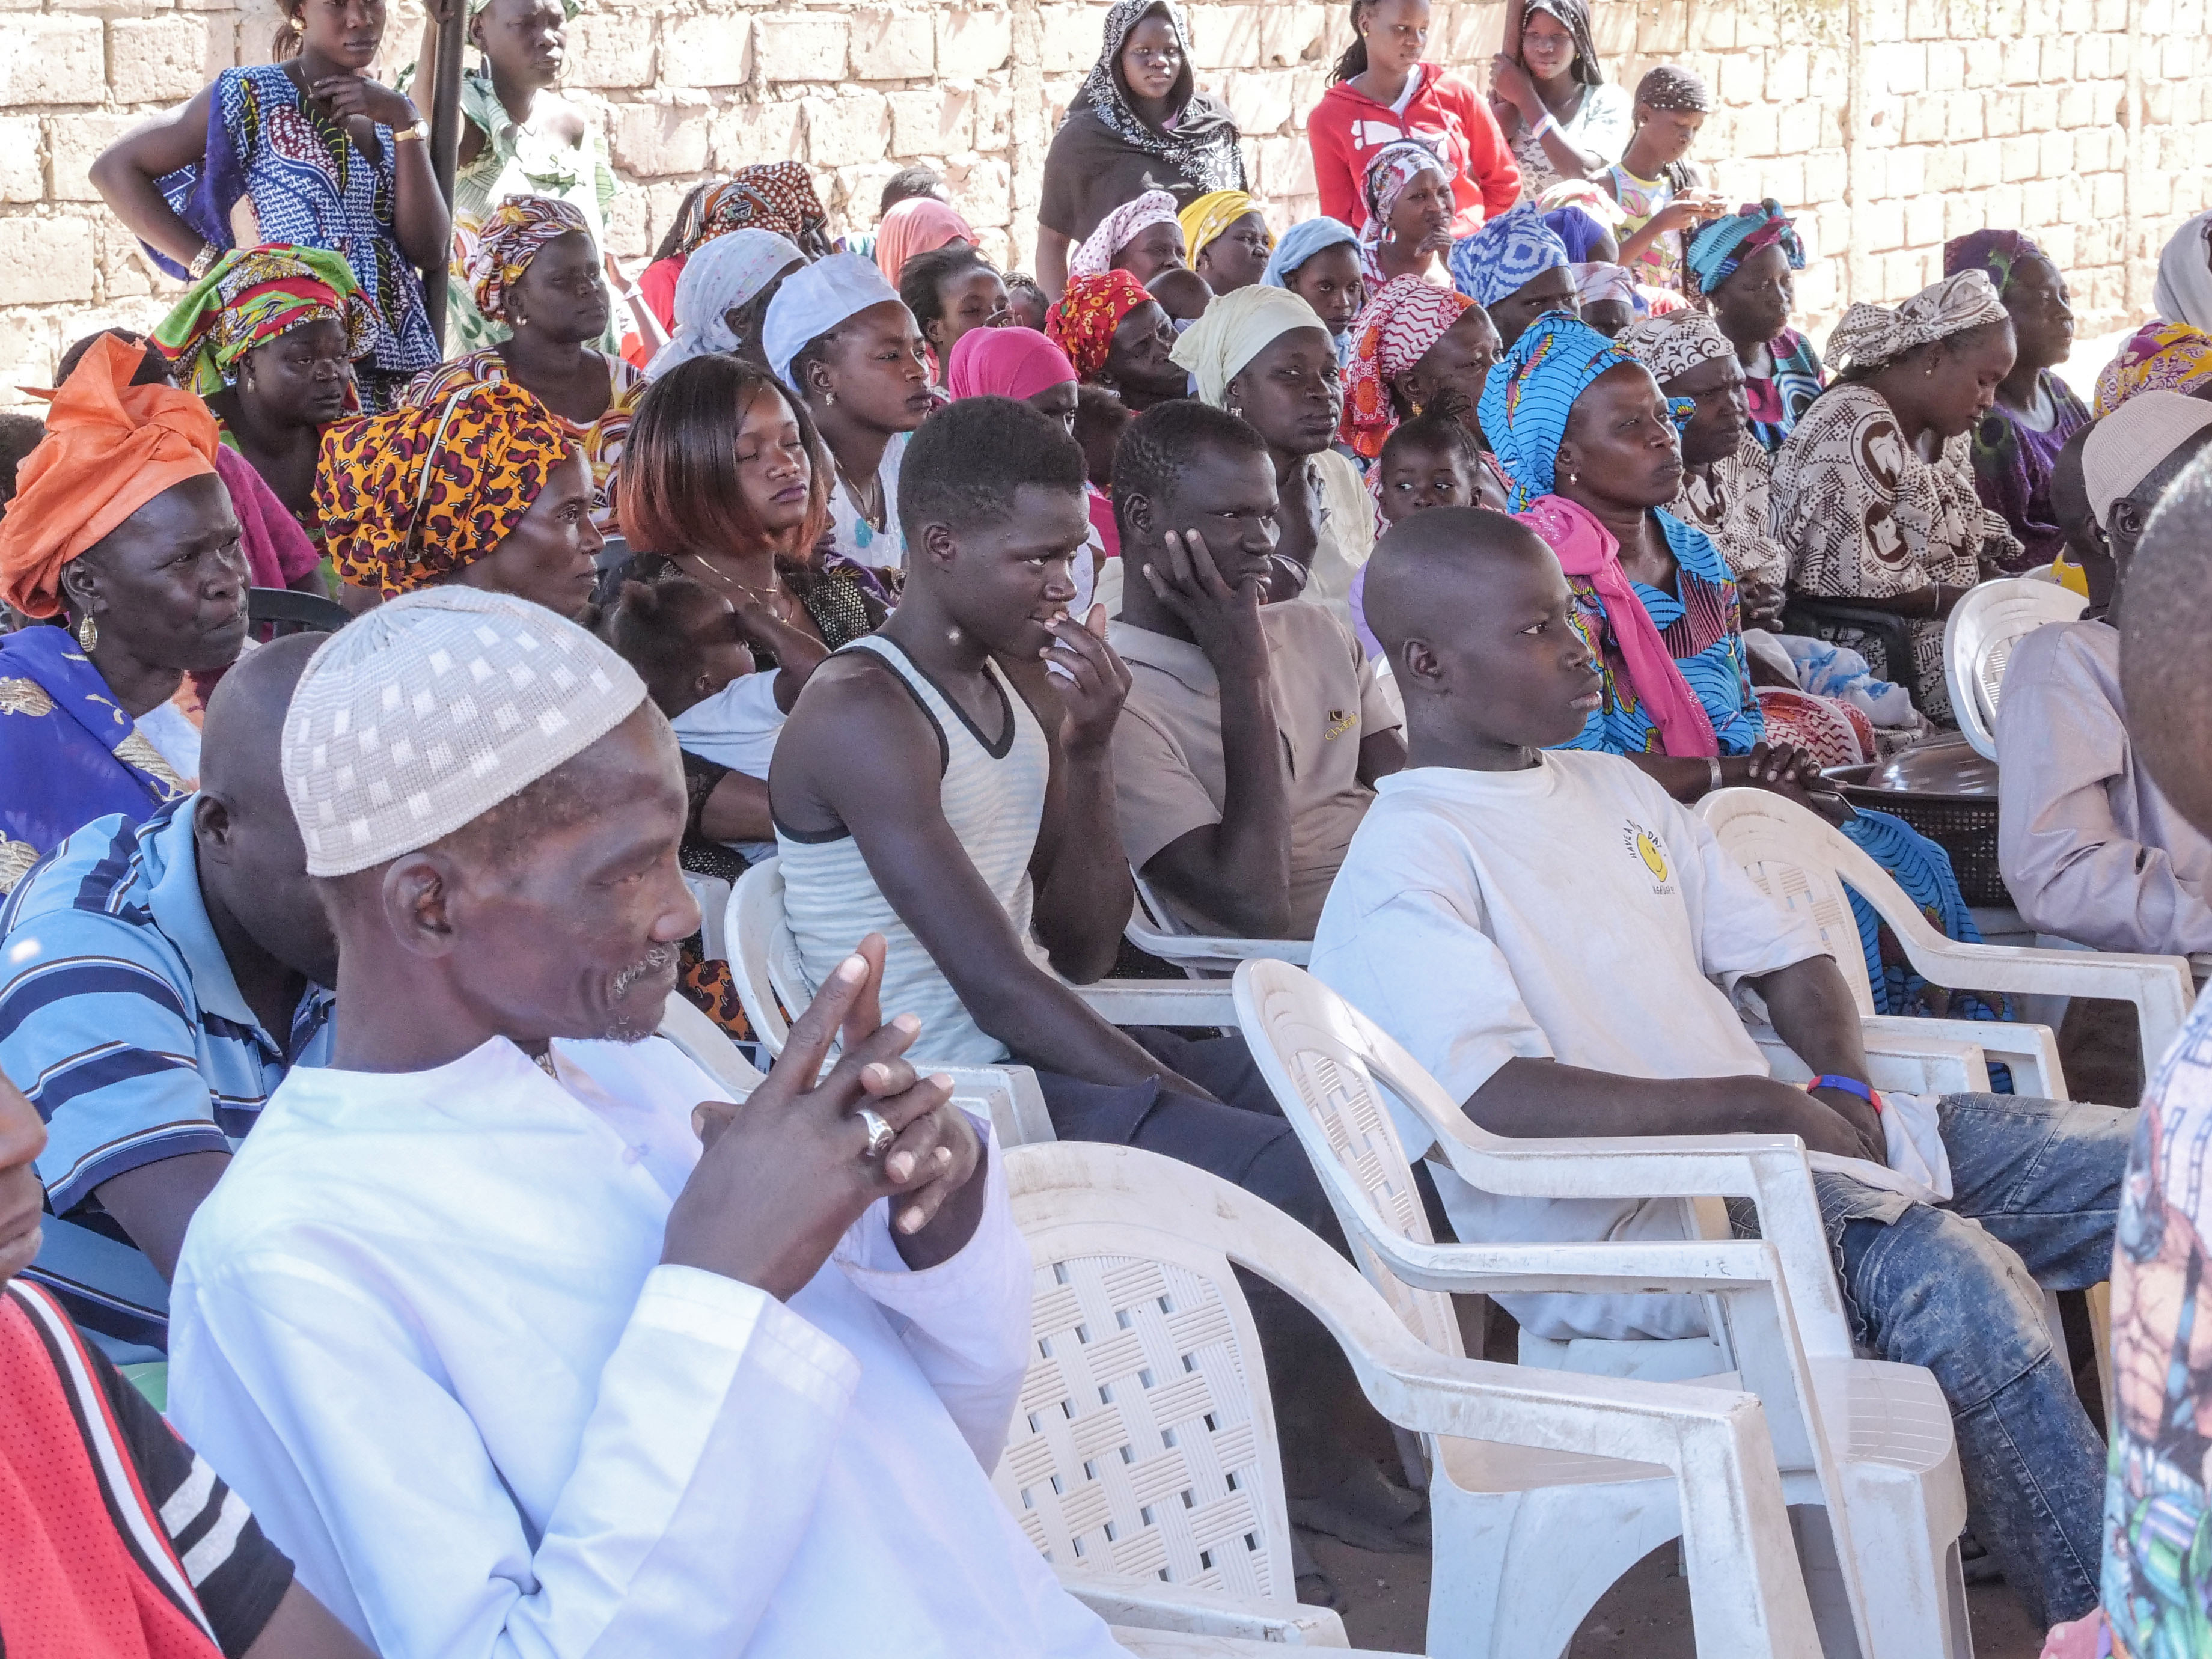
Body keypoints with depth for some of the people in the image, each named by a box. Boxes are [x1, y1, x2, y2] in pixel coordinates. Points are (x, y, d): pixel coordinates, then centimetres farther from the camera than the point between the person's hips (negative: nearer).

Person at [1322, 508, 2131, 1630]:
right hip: (1619, 1229, -9)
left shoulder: (1612, 788, 17)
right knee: (1949, 1274, -33)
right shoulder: (1402, 869, -10)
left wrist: (1842, 1086, 0)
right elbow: (1502, 1101, -24)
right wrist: (1757, 1105, -21)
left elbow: (1783, 956, 22)